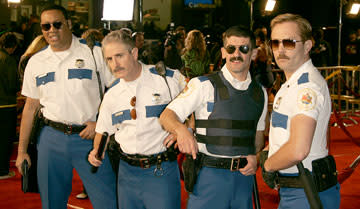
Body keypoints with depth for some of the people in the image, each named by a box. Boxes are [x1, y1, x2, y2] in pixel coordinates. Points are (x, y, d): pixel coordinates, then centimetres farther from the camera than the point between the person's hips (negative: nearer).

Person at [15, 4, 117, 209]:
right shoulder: (36, 62, 9)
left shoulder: (94, 53, -2)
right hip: (51, 139, 3)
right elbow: (30, 107, 14)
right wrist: (22, 150, 13)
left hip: (88, 137, -3)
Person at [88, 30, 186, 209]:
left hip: (161, 172, -4)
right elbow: (104, 130, 17)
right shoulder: (111, 95, 7)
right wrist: (96, 151, -2)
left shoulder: (169, 78, -6)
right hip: (127, 171, 4)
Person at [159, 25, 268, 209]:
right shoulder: (203, 85, -4)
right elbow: (167, 116, -8)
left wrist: (255, 156, 0)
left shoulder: (260, 93, 10)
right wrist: (181, 130, -29)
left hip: (244, 175, 4)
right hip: (209, 175, -4)